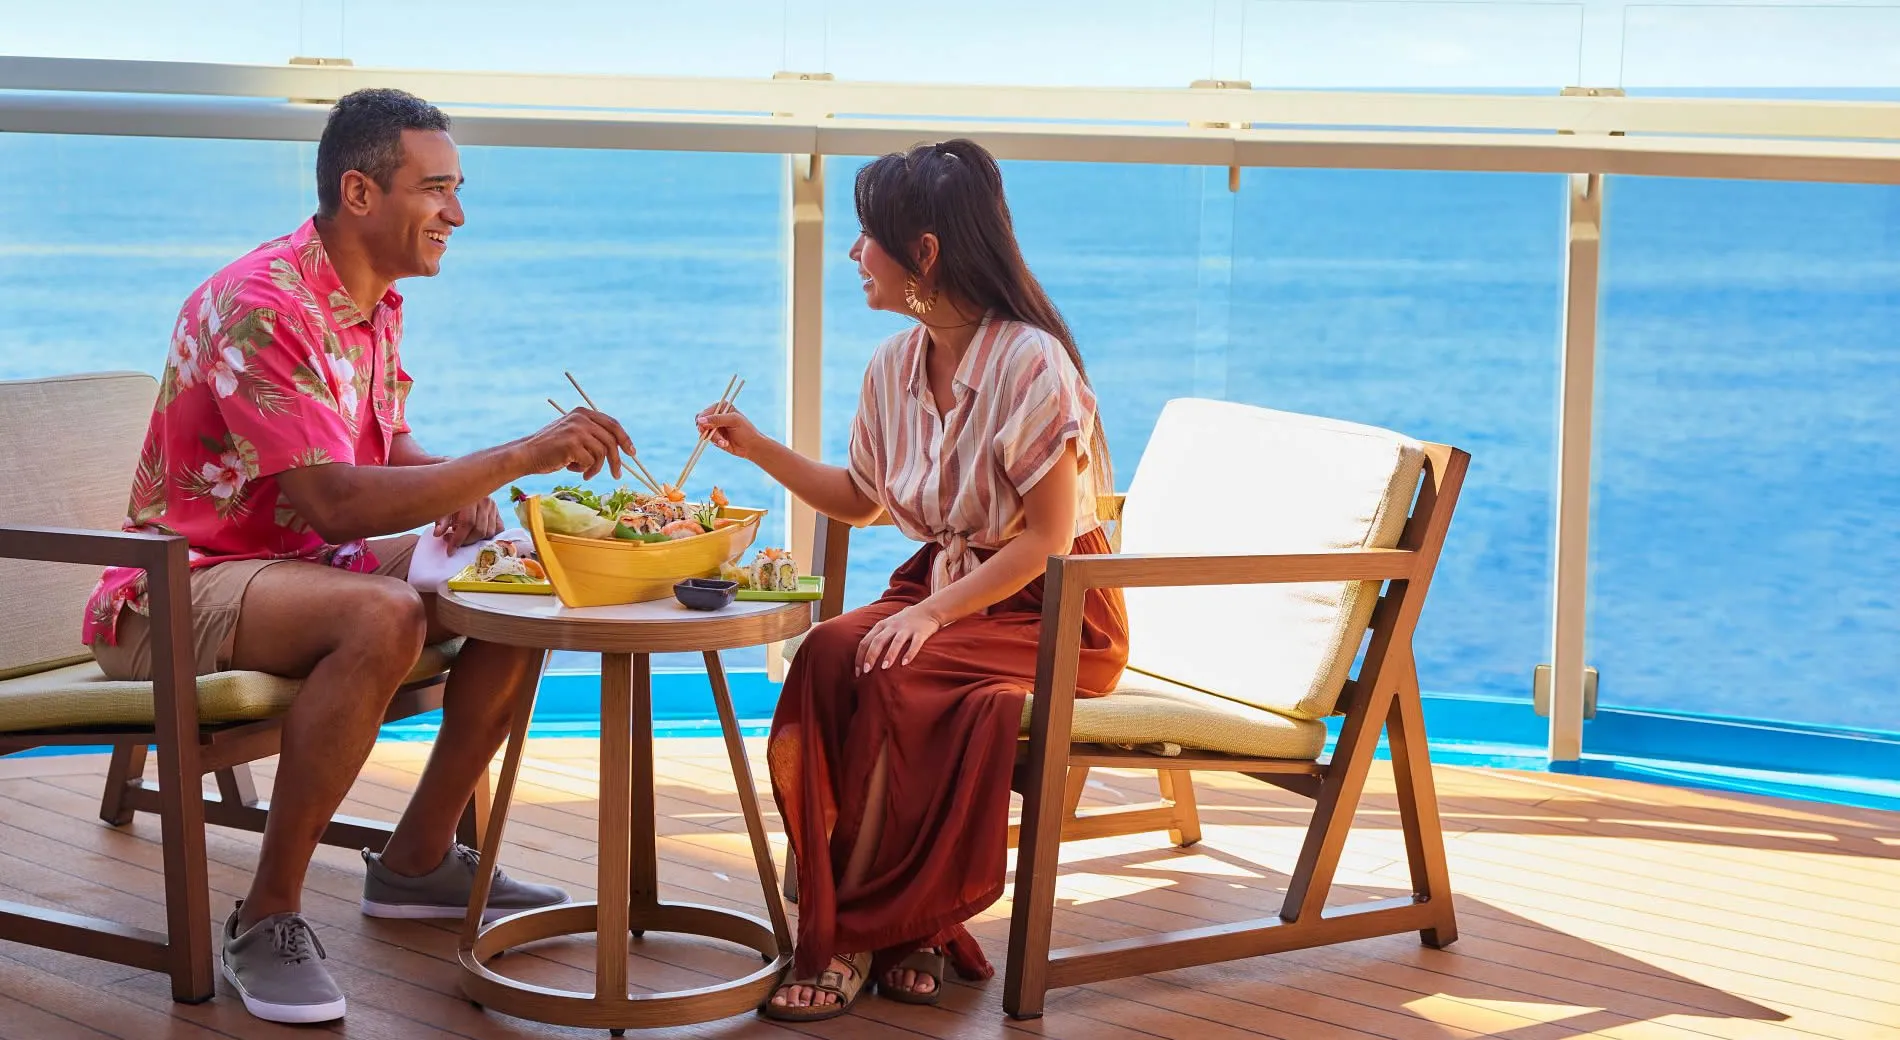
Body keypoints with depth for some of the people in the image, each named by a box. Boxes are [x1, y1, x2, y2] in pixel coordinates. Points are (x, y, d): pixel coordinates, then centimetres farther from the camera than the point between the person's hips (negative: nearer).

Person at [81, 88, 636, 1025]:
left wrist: (458, 487, -5)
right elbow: (331, 501, -32)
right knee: (382, 616, -37)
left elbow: (388, 444, 19)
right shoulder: (262, 306, -24)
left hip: (298, 564, 10)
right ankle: (266, 919, -25)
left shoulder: (375, 301, 7)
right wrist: (519, 458, -32)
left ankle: (418, 859, 10)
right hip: (178, 590, -10)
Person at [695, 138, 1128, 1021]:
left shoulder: (1030, 363, -18)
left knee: (889, 681, -31)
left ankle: (846, 940, -16)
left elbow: (1048, 539, -18)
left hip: (1049, 611, -6)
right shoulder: (895, 367, 5)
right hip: (945, 588, 7)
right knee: (827, 657, -25)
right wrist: (759, 449, 10)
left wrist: (932, 614, -26)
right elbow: (860, 499, 22)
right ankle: (909, 932, -18)